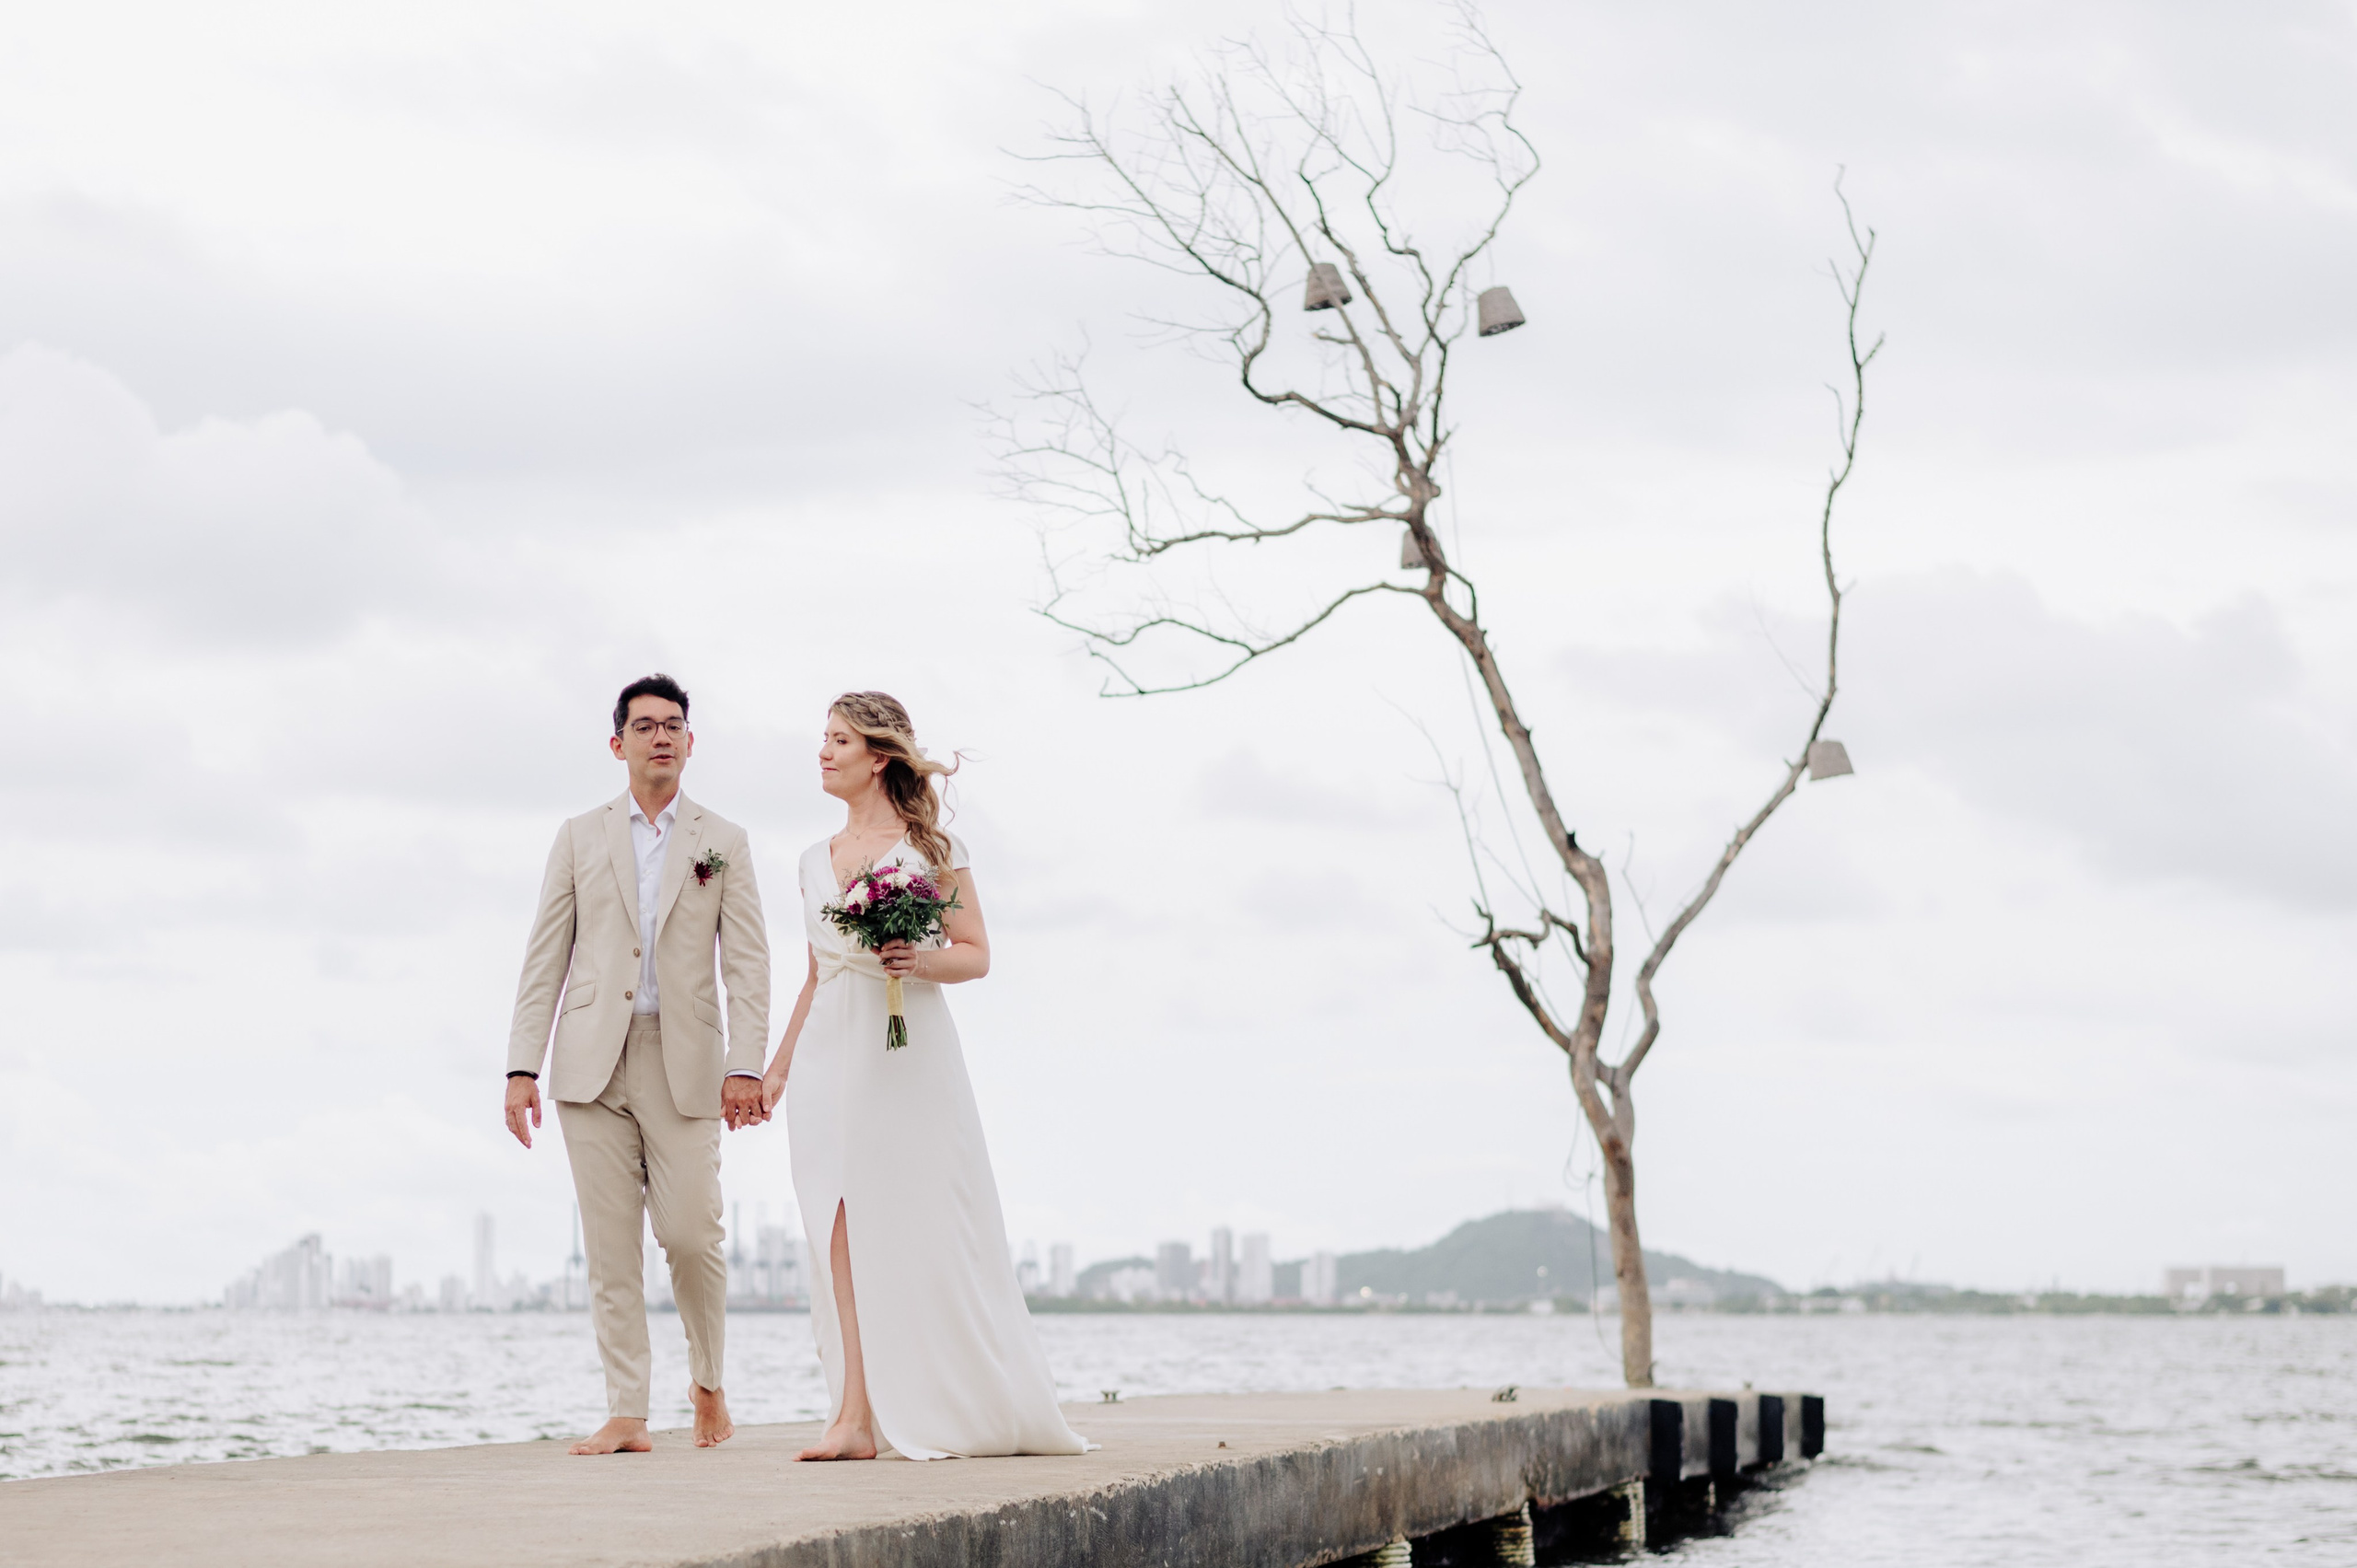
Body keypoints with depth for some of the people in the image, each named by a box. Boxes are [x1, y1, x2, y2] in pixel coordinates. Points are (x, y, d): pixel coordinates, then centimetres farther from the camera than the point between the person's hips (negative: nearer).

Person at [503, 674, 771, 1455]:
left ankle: (708, 1383, 17)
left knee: (691, 1235, -7)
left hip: (684, 1065, -1)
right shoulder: (580, 837, 12)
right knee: (611, 1247, -2)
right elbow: (545, 957, 8)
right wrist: (522, 1066, -1)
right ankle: (626, 1416, 0)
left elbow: (748, 963, 3)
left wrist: (745, 1066, -9)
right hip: (594, 1064, 1)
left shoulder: (722, 843, 10)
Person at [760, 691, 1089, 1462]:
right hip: (829, 1052, 5)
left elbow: (976, 954, -1)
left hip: (907, 1054, -5)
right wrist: (778, 1066, 21)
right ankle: (858, 1418, -9)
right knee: (844, 1226, -4)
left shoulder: (930, 846, 0)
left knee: (921, 1229, -4)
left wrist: (923, 962, -20)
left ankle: (988, 1411, 9)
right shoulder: (816, 860, 16)